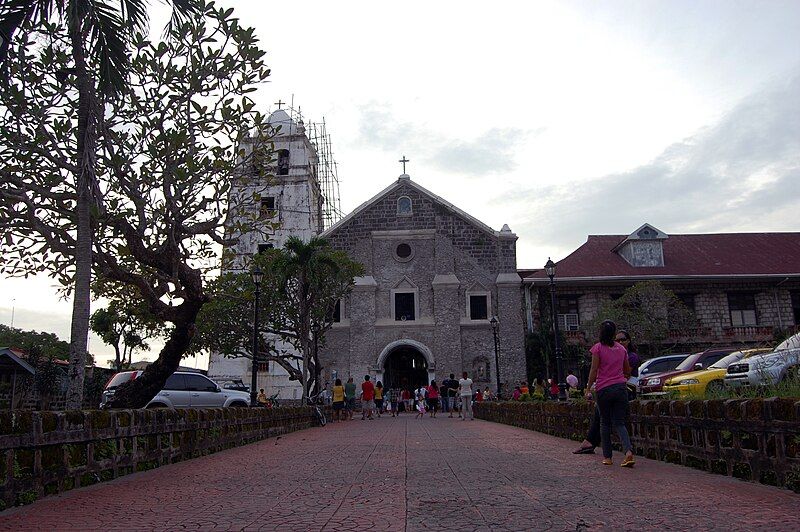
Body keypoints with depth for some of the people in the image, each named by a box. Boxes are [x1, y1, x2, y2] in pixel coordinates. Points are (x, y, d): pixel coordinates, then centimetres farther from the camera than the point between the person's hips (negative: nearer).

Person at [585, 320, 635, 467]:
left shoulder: (598, 347, -4)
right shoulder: (621, 348, 9)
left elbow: (594, 370, -8)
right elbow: (628, 371, 19)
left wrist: (588, 388, -2)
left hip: (604, 389, -3)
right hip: (621, 388, 3)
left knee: (605, 423, 9)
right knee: (619, 423, 6)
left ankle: (607, 457, 11)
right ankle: (628, 451, -16)